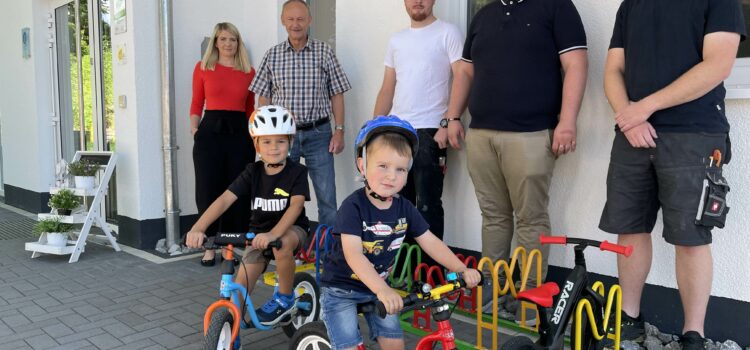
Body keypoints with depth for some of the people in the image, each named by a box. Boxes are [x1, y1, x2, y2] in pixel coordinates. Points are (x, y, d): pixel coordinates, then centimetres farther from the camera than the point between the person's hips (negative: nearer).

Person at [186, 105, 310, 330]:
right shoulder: (253, 172, -7)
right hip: (259, 233, 3)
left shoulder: (297, 172, -14)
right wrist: (197, 229, -33)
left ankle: (285, 297, -13)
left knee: (282, 244, -38)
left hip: (291, 229, -3)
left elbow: (296, 205, -29)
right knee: (238, 290, -12)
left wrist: (272, 234, -47)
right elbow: (224, 199, -18)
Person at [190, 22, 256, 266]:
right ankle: (209, 247, 11)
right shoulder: (203, 68, 8)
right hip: (210, 130, -1)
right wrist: (194, 128, -4)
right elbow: (196, 104, 9)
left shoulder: (249, 72, 9)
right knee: (208, 189, 0)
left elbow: (250, 109, 13)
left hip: (240, 132, 1)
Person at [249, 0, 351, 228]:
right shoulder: (272, 55, 5)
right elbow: (264, 98, 8)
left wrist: (339, 131, -3)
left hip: (318, 133, -1)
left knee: (327, 196, 1)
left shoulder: (324, 52, 2)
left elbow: (336, 94, 3)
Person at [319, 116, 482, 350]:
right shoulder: (353, 206, -25)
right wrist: (383, 290, -48)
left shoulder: (404, 208, -7)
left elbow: (430, 242, -2)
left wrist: (462, 270, -14)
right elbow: (353, 254, -35)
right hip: (341, 289, -5)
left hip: (377, 287, 5)